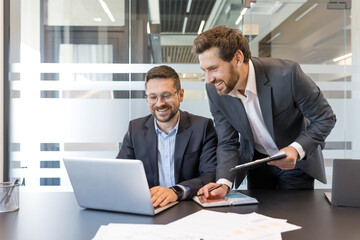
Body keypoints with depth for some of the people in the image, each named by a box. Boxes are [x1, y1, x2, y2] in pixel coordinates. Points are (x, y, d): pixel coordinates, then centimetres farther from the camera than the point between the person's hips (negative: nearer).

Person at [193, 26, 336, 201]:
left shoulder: (287, 74, -30)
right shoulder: (214, 90, -17)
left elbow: (325, 118, -17)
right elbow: (227, 144, -9)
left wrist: (297, 149, -33)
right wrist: (223, 183, -26)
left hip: (297, 160, -2)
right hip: (257, 161, 3)